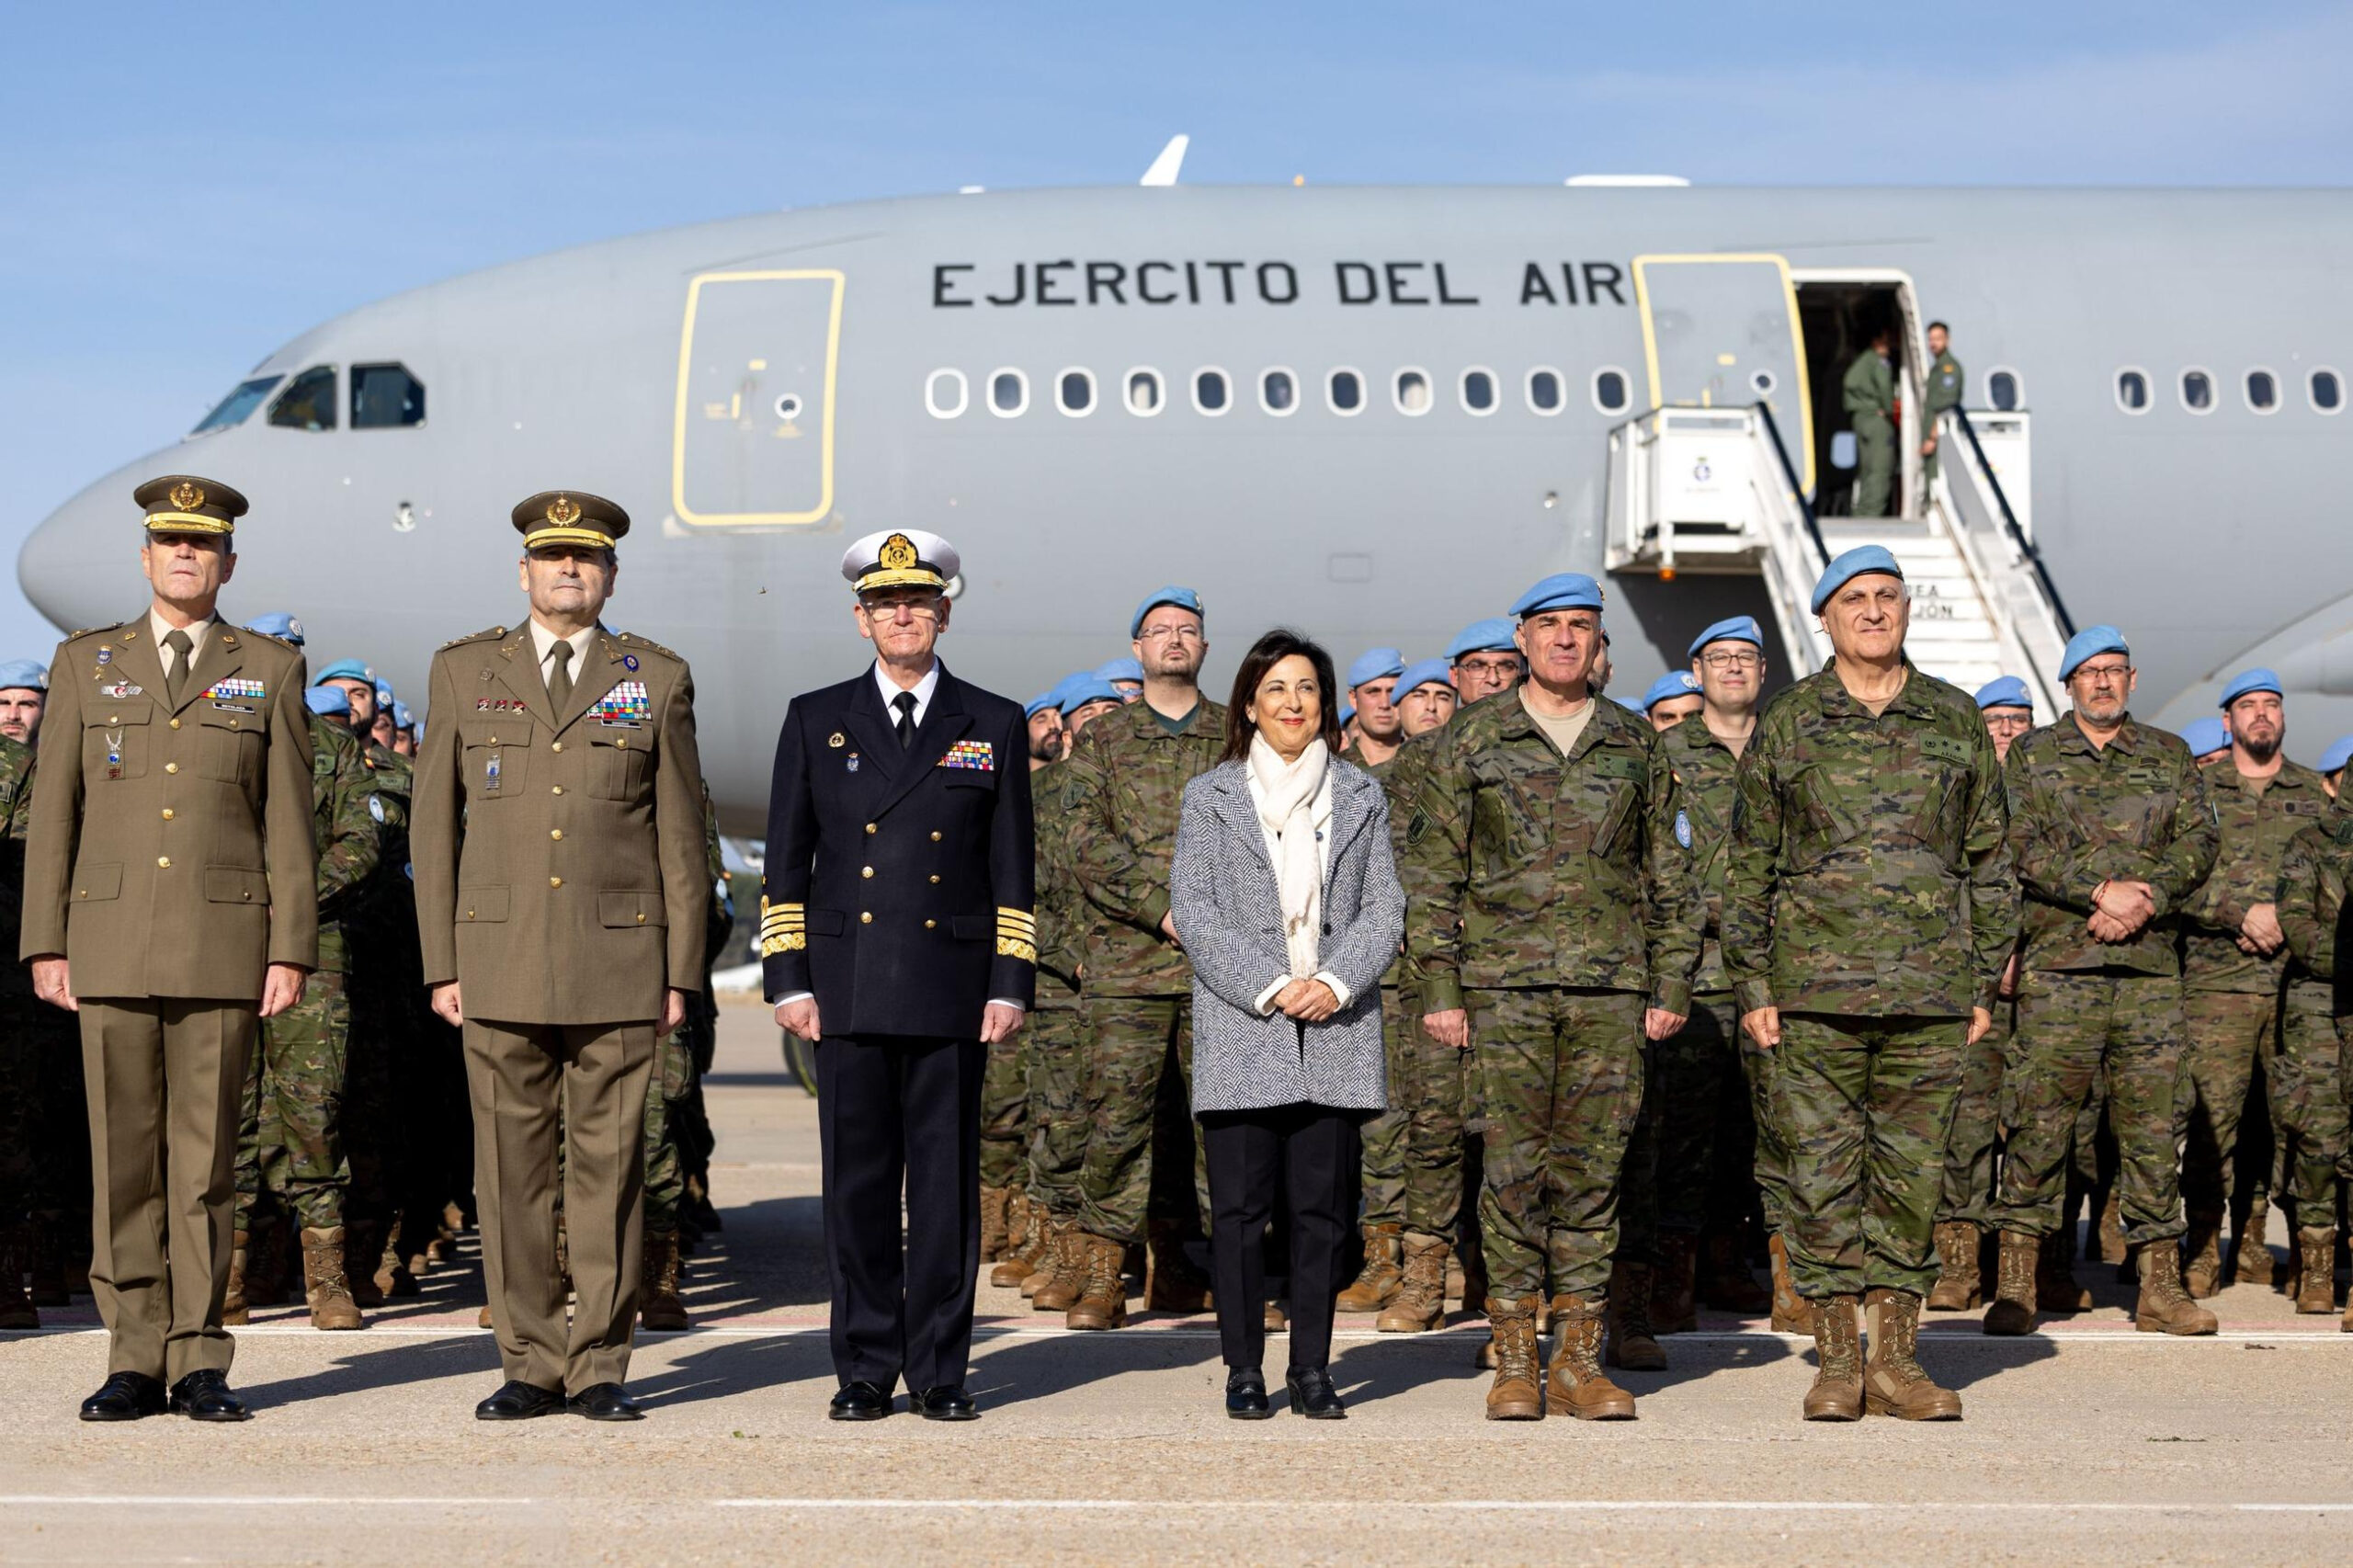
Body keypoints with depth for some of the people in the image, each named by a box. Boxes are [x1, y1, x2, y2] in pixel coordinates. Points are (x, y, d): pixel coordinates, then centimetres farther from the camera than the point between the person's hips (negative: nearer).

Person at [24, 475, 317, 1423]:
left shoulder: (270, 670, 9)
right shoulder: (85, 663, 12)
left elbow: (290, 823, 5)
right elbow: (53, 812, 9)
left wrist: (291, 950, -3)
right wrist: (46, 944, 2)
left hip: (223, 944, -1)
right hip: (111, 944, 1)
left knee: (205, 1158, 0)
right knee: (122, 1158, 2)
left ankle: (200, 1363, 6)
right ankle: (134, 1362, 8)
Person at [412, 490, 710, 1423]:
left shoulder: (658, 680, 8)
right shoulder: (464, 672, 10)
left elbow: (680, 838, 7)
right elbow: (434, 826, 9)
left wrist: (681, 974, 1)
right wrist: (441, 963, 2)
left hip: (618, 962, -1)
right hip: (500, 963, 1)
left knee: (609, 1167, 1)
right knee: (512, 1169, 2)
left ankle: (600, 1369, 8)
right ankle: (530, 1368, 10)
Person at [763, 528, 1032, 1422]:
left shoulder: (994, 727, 9)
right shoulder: (815, 720, 9)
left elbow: (1013, 872, 8)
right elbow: (786, 862, 9)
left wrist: (1010, 986, 0)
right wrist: (789, 979, 0)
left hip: (953, 993, 0)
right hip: (848, 989, 0)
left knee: (947, 1186, 1)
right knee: (857, 1184, 2)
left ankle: (938, 1372, 9)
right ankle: (864, 1371, 10)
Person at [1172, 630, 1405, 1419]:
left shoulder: (1360, 796, 13)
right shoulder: (1210, 796, 7)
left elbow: (1384, 906, 8)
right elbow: (1193, 909, -1)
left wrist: (1336, 983, -9)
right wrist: (1269, 989, -11)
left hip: (1336, 1026, 2)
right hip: (1240, 1028, -1)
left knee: (1322, 1205, 2)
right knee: (1240, 1205, -1)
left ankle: (1312, 1369, 10)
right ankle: (1244, 1368, 7)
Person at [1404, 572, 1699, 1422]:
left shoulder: (1635, 746, 12)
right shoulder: (1470, 741, 6)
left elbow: (1668, 874, 15)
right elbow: (1431, 871, 4)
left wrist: (1671, 986, 8)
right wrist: (1438, 988, -3)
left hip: (1612, 986, 2)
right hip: (1505, 984, -2)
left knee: (1593, 1169, 2)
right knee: (1513, 1169, -3)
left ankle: (1580, 1360, 8)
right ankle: (1514, 1363, 4)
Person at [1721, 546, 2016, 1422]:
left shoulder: (1957, 723, 10)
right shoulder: (1786, 726, 6)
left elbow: (1990, 863, 13)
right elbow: (1750, 868, 7)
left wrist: (1986, 985, 7)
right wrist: (1752, 987, 0)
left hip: (1931, 993, 1)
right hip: (1816, 991, -1)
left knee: (1912, 1173, 5)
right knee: (1823, 1172, 0)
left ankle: (1896, 1359, 12)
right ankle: (1836, 1362, 8)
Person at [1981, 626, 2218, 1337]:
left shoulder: (2170, 757, 16)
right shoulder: (2031, 756, 9)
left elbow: (2199, 842, 5)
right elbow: (2020, 845, -4)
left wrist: (2144, 900, -12)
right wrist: (2101, 891, -15)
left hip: (2151, 966, 2)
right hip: (2059, 965, -2)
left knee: (2152, 1122, 3)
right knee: (2038, 1121, -5)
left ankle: (2161, 1285, 8)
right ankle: (2015, 1280, -1)